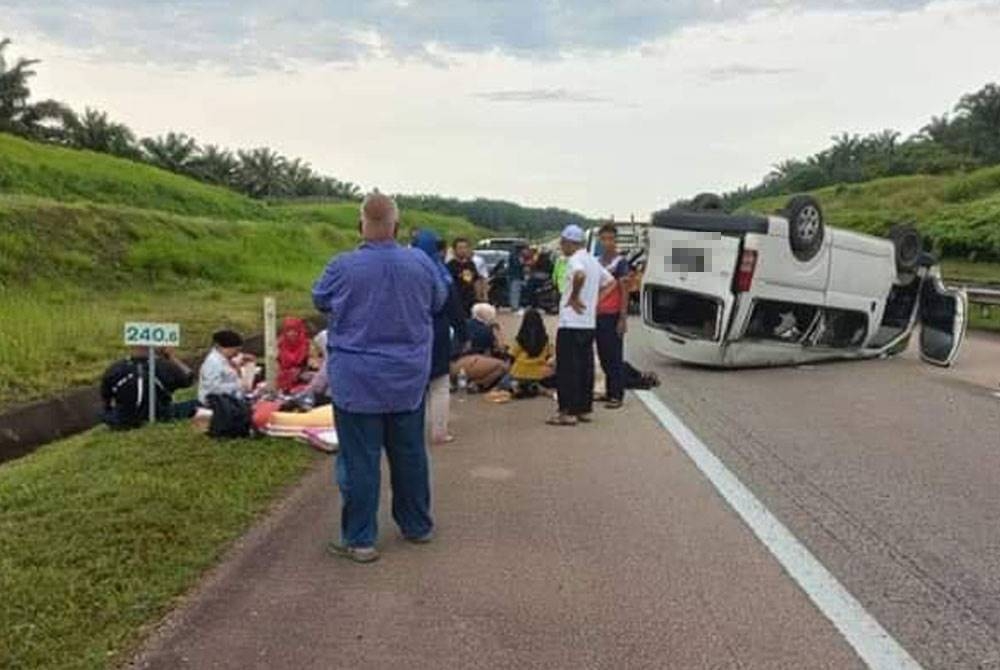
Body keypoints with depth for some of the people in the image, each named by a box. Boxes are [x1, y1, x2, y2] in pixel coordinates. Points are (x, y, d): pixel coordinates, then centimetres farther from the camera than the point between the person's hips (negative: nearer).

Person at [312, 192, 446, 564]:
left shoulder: (343, 267, -14)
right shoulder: (420, 263, -6)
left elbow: (319, 300, 6)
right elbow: (439, 301, 11)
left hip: (357, 383, -3)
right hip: (408, 381, 3)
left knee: (360, 460, 4)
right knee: (409, 454, 16)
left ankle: (360, 540, 10)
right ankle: (417, 526, 30)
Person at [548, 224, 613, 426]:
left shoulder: (575, 260, -12)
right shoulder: (592, 261, 16)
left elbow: (580, 275, -35)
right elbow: (609, 281, 25)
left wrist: (574, 297, -22)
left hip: (571, 323, -9)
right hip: (589, 323, 9)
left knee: (567, 368, -5)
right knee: (585, 367, 12)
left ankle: (568, 412, -4)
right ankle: (584, 409, 17)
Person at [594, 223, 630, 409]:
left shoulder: (620, 262, -6)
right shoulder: (597, 262, 13)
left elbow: (624, 291, -9)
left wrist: (623, 318, -14)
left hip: (613, 316, -7)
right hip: (598, 315, 7)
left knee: (615, 357, -3)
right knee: (603, 356, 12)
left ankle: (617, 395, 0)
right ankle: (609, 392, 22)